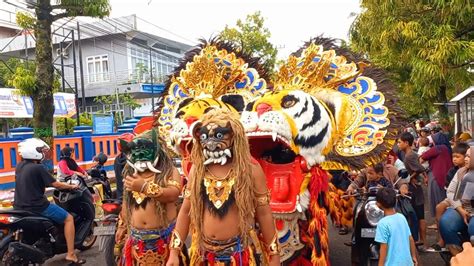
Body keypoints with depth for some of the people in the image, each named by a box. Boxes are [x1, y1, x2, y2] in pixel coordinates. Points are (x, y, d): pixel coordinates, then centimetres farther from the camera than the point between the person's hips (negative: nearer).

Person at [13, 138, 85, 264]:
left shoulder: (19, 166, 8)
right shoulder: (38, 168, -15)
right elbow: (55, 185, -12)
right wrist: (71, 186, 4)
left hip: (20, 207, 8)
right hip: (37, 206, -8)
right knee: (68, 218, 2)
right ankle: (70, 255, -3)